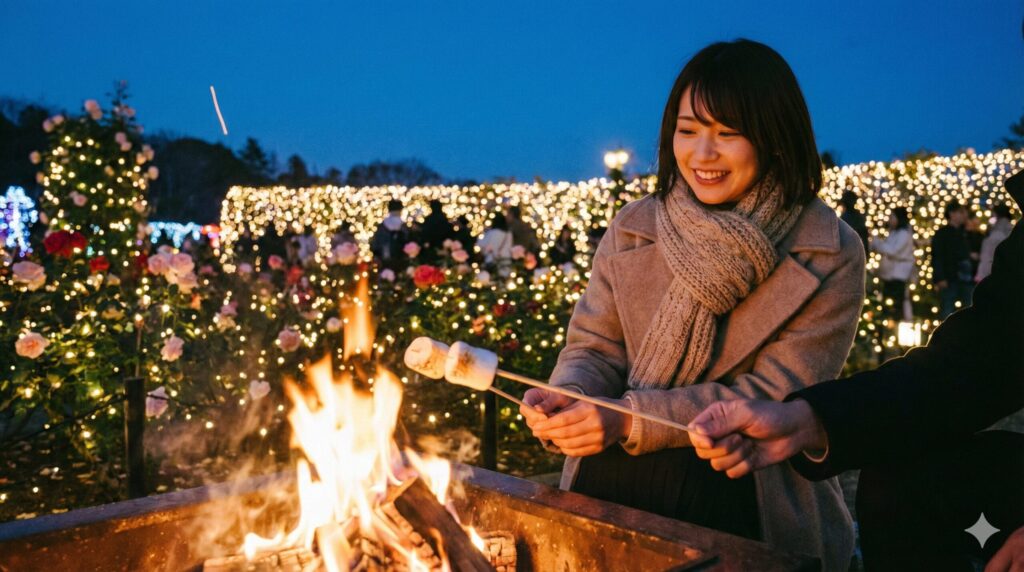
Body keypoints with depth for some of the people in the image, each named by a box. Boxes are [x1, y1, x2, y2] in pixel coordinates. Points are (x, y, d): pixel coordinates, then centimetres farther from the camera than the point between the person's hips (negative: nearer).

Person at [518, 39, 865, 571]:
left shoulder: (830, 256, -4)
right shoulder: (632, 228, 8)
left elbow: (775, 395, -10)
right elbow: (595, 347, 8)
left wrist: (632, 419, -19)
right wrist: (568, 394, -17)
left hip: (744, 494, -2)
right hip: (614, 485, 3)